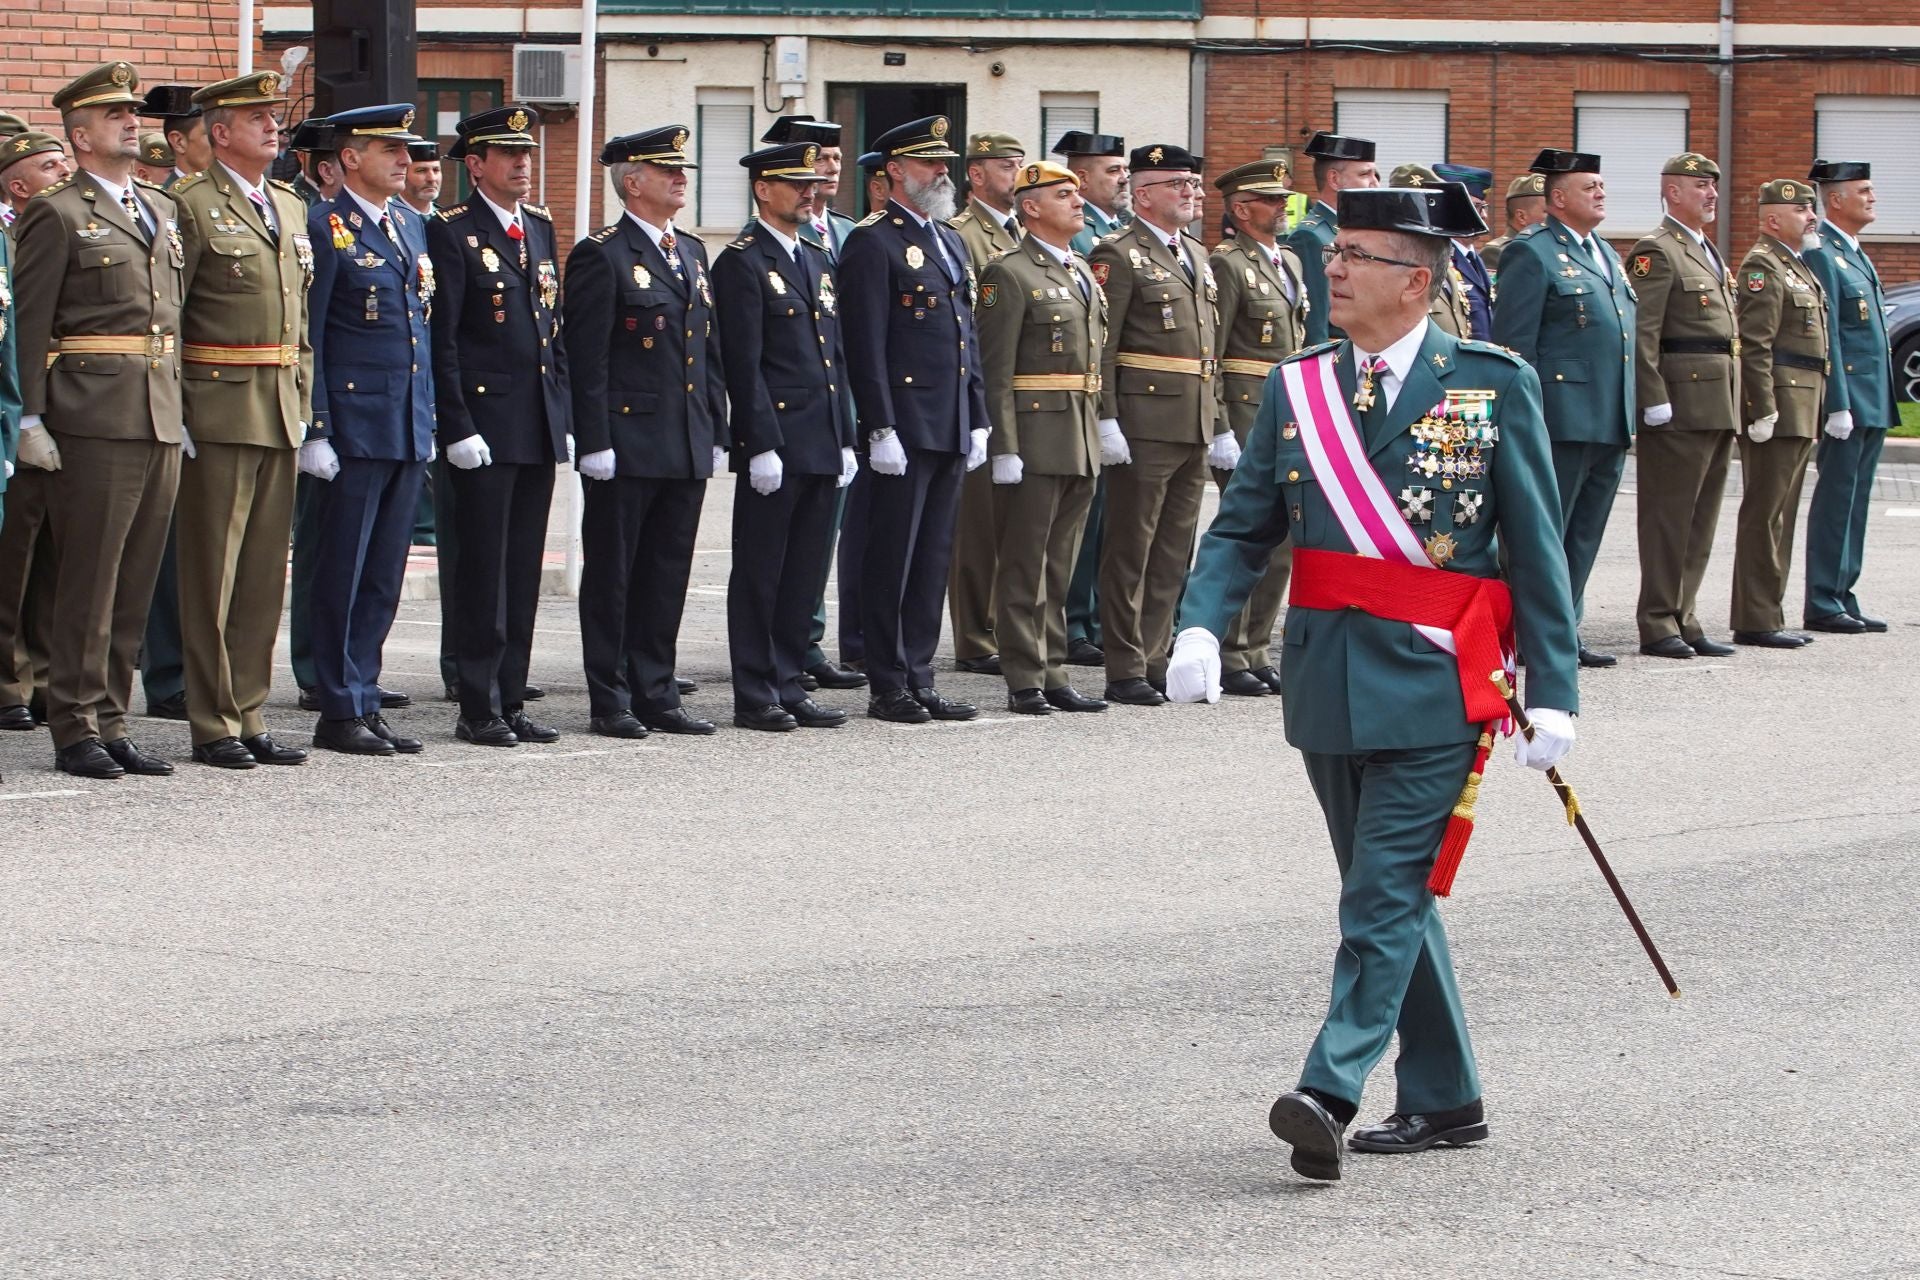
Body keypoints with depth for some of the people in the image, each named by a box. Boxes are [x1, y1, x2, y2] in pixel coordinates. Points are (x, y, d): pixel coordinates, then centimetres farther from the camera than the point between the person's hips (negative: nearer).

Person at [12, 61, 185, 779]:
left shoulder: (161, 210, 19)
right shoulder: (56, 215, -3)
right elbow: (28, 324, -7)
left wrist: (182, 402, 16)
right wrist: (30, 420, -13)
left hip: (162, 416, 7)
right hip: (94, 416, -7)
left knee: (135, 583, 8)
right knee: (88, 579, -4)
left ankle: (110, 725, 14)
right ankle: (76, 732, 0)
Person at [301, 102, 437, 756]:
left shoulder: (411, 225, 15)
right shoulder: (325, 229, -8)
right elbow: (307, 338, -10)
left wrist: (429, 420, 16)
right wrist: (315, 431, -14)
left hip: (410, 429, 7)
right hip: (353, 426, -7)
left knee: (384, 577, 9)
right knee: (343, 574, -1)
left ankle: (365, 701, 15)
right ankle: (340, 712, 3)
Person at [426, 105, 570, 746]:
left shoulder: (540, 228, 15)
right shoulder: (451, 233, -7)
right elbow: (442, 340, -10)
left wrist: (566, 417, 13)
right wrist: (458, 428, -15)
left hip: (540, 428, 7)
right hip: (483, 425, -7)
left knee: (524, 571, 9)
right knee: (483, 570, -3)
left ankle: (511, 700, 14)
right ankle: (478, 709, 1)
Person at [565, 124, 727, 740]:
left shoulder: (691, 251, 16)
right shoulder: (601, 256, -8)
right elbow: (587, 359, -12)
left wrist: (717, 433, 14)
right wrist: (595, 443, -16)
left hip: (687, 448, 7)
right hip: (627, 445, -7)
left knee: (668, 574, 10)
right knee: (612, 574, 1)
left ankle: (656, 694, 16)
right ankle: (610, 701, 5)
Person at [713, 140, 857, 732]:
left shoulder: (817, 261, 18)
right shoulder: (742, 263, -8)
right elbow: (744, 365, -13)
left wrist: (846, 440, 15)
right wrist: (762, 446, -17)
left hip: (822, 447, 8)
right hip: (774, 448, -8)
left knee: (804, 573, 10)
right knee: (760, 573, -1)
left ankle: (788, 685, 15)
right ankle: (755, 697, 3)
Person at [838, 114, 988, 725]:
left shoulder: (950, 241, 18)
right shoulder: (874, 243, -8)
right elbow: (866, 345, -13)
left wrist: (978, 421, 16)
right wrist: (881, 429, -18)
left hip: (951, 428, 8)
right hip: (903, 426, -8)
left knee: (934, 559, 10)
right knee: (892, 559, -3)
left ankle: (919, 679, 14)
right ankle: (888, 687, 1)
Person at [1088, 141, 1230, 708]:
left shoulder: (1198, 257, 18)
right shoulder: (1120, 256, -7)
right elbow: (1100, 346, -13)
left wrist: (1220, 426, 18)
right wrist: (1106, 422, -20)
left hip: (1195, 428, 8)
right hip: (1145, 423, -8)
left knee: (1175, 553, 10)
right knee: (1131, 550, -2)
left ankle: (1157, 660, 17)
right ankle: (1125, 672, 1)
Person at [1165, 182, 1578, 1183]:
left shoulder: (1493, 386, -3)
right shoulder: (1298, 388, 8)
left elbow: (1537, 551, -2)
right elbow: (1242, 529, 7)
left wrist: (1552, 691, -6)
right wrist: (1201, 626, -11)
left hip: (1433, 684, -5)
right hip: (1328, 681, 5)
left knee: (1387, 896, -12)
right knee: (1389, 896, 12)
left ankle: (1329, 1095, -19)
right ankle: (1442, 1099, 23)